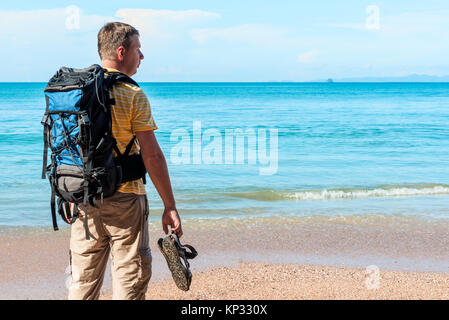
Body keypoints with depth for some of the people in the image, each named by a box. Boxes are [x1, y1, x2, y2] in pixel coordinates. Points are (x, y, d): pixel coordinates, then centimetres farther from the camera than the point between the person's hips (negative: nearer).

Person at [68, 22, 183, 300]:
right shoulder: (133, 95, -11)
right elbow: (151, 155, -14)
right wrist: (170, 207, -10)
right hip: (124, 198, -6)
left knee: (83, 281, 13)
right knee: (130, 280, 4)